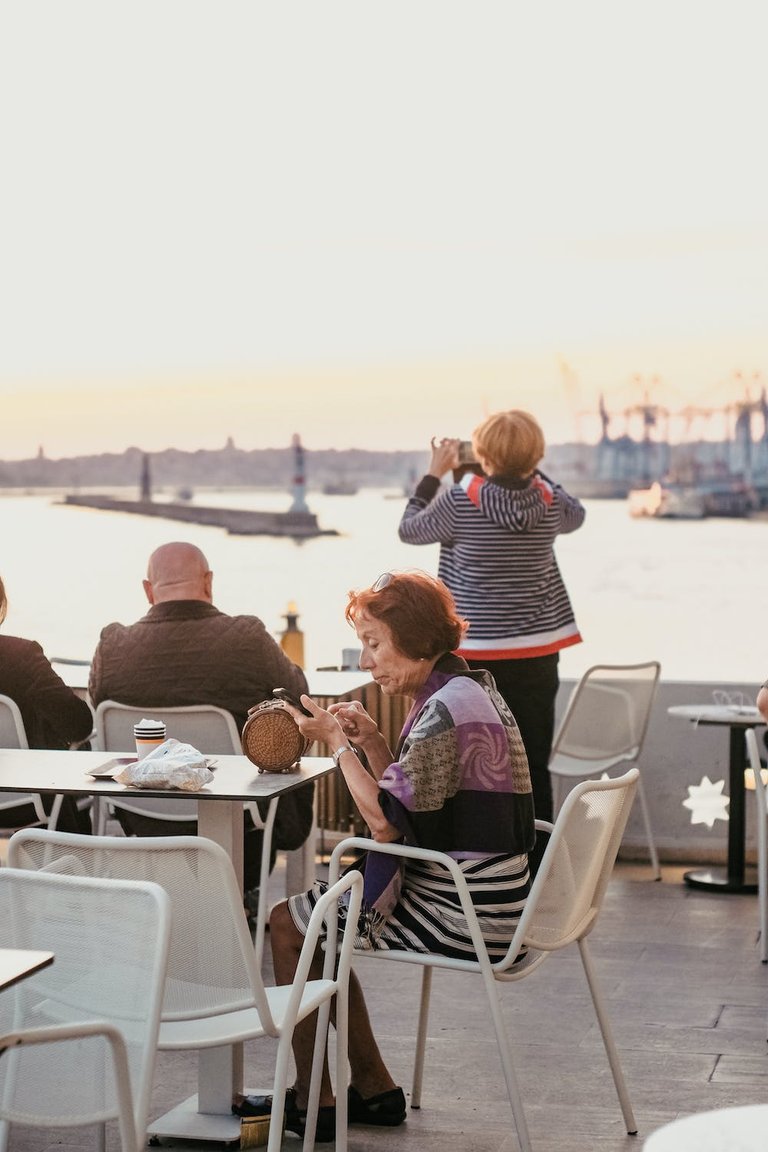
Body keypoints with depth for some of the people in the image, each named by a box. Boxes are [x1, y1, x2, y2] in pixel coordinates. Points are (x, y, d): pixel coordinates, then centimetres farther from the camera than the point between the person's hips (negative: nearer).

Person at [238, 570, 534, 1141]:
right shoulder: (468, 688, 12)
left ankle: (313, 1102, 10)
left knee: (287, 924, 1)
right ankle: (374, 1090, 24)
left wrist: (337, 743, -10)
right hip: (480, 898, 10)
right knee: (317, 919, 22)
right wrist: (371, 741, 4)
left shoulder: (447, 708, -21)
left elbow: (387, 820, -21)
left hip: (463, 913, -10)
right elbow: (412, 799, 18)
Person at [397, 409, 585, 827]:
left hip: (475, 655, -3)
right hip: (536, 654, 3)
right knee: (534, 767, 6)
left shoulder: (459, 501, -12)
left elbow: (409, 529, 5)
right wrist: (530, 471, 20)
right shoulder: (547, 501, -3)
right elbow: (576, 515, 22)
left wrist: (433, 474, 14)